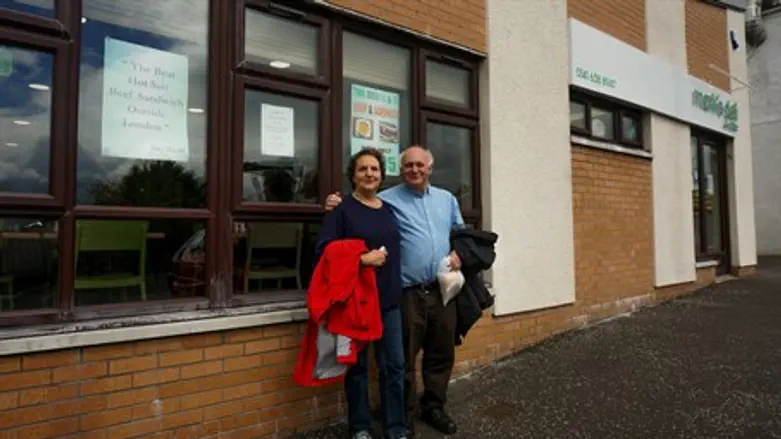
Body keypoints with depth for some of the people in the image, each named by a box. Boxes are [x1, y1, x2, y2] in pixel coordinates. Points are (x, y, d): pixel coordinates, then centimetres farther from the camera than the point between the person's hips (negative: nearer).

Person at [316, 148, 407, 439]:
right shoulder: (342, 209, -5)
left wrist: (396, 288, 11)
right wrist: (362, 259, -20)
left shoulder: (389, 209, 11)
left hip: (389, 298, 5)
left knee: (394, 364, 7)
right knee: (357, 365, 9)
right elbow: (324, 250, -13)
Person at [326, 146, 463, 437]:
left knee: (442, 354, 16)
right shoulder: (387, 200, -1)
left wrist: (458, 253, 6)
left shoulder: (447, 199, 15)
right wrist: (339, 206, -22)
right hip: (407, 292, -5)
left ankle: (433, 407, 35)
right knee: (405, 358, 4)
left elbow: (461, 232, 24)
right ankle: (405, 415, 22)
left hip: (443, 290, 5)